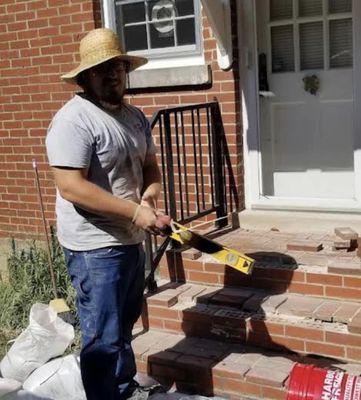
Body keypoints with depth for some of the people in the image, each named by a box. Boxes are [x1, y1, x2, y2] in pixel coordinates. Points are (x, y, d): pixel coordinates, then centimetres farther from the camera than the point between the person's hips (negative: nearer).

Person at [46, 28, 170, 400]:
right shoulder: (73, 120, -19)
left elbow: (150, 166, 17)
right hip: (95, 247, -9)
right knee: (103, 338, -1)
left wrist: (149, 196, -7)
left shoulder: (135, 116, 9)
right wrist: (135, 212, -25)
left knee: (125, 325, 24)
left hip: (130, 240, 9)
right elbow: (71, 187, -26)